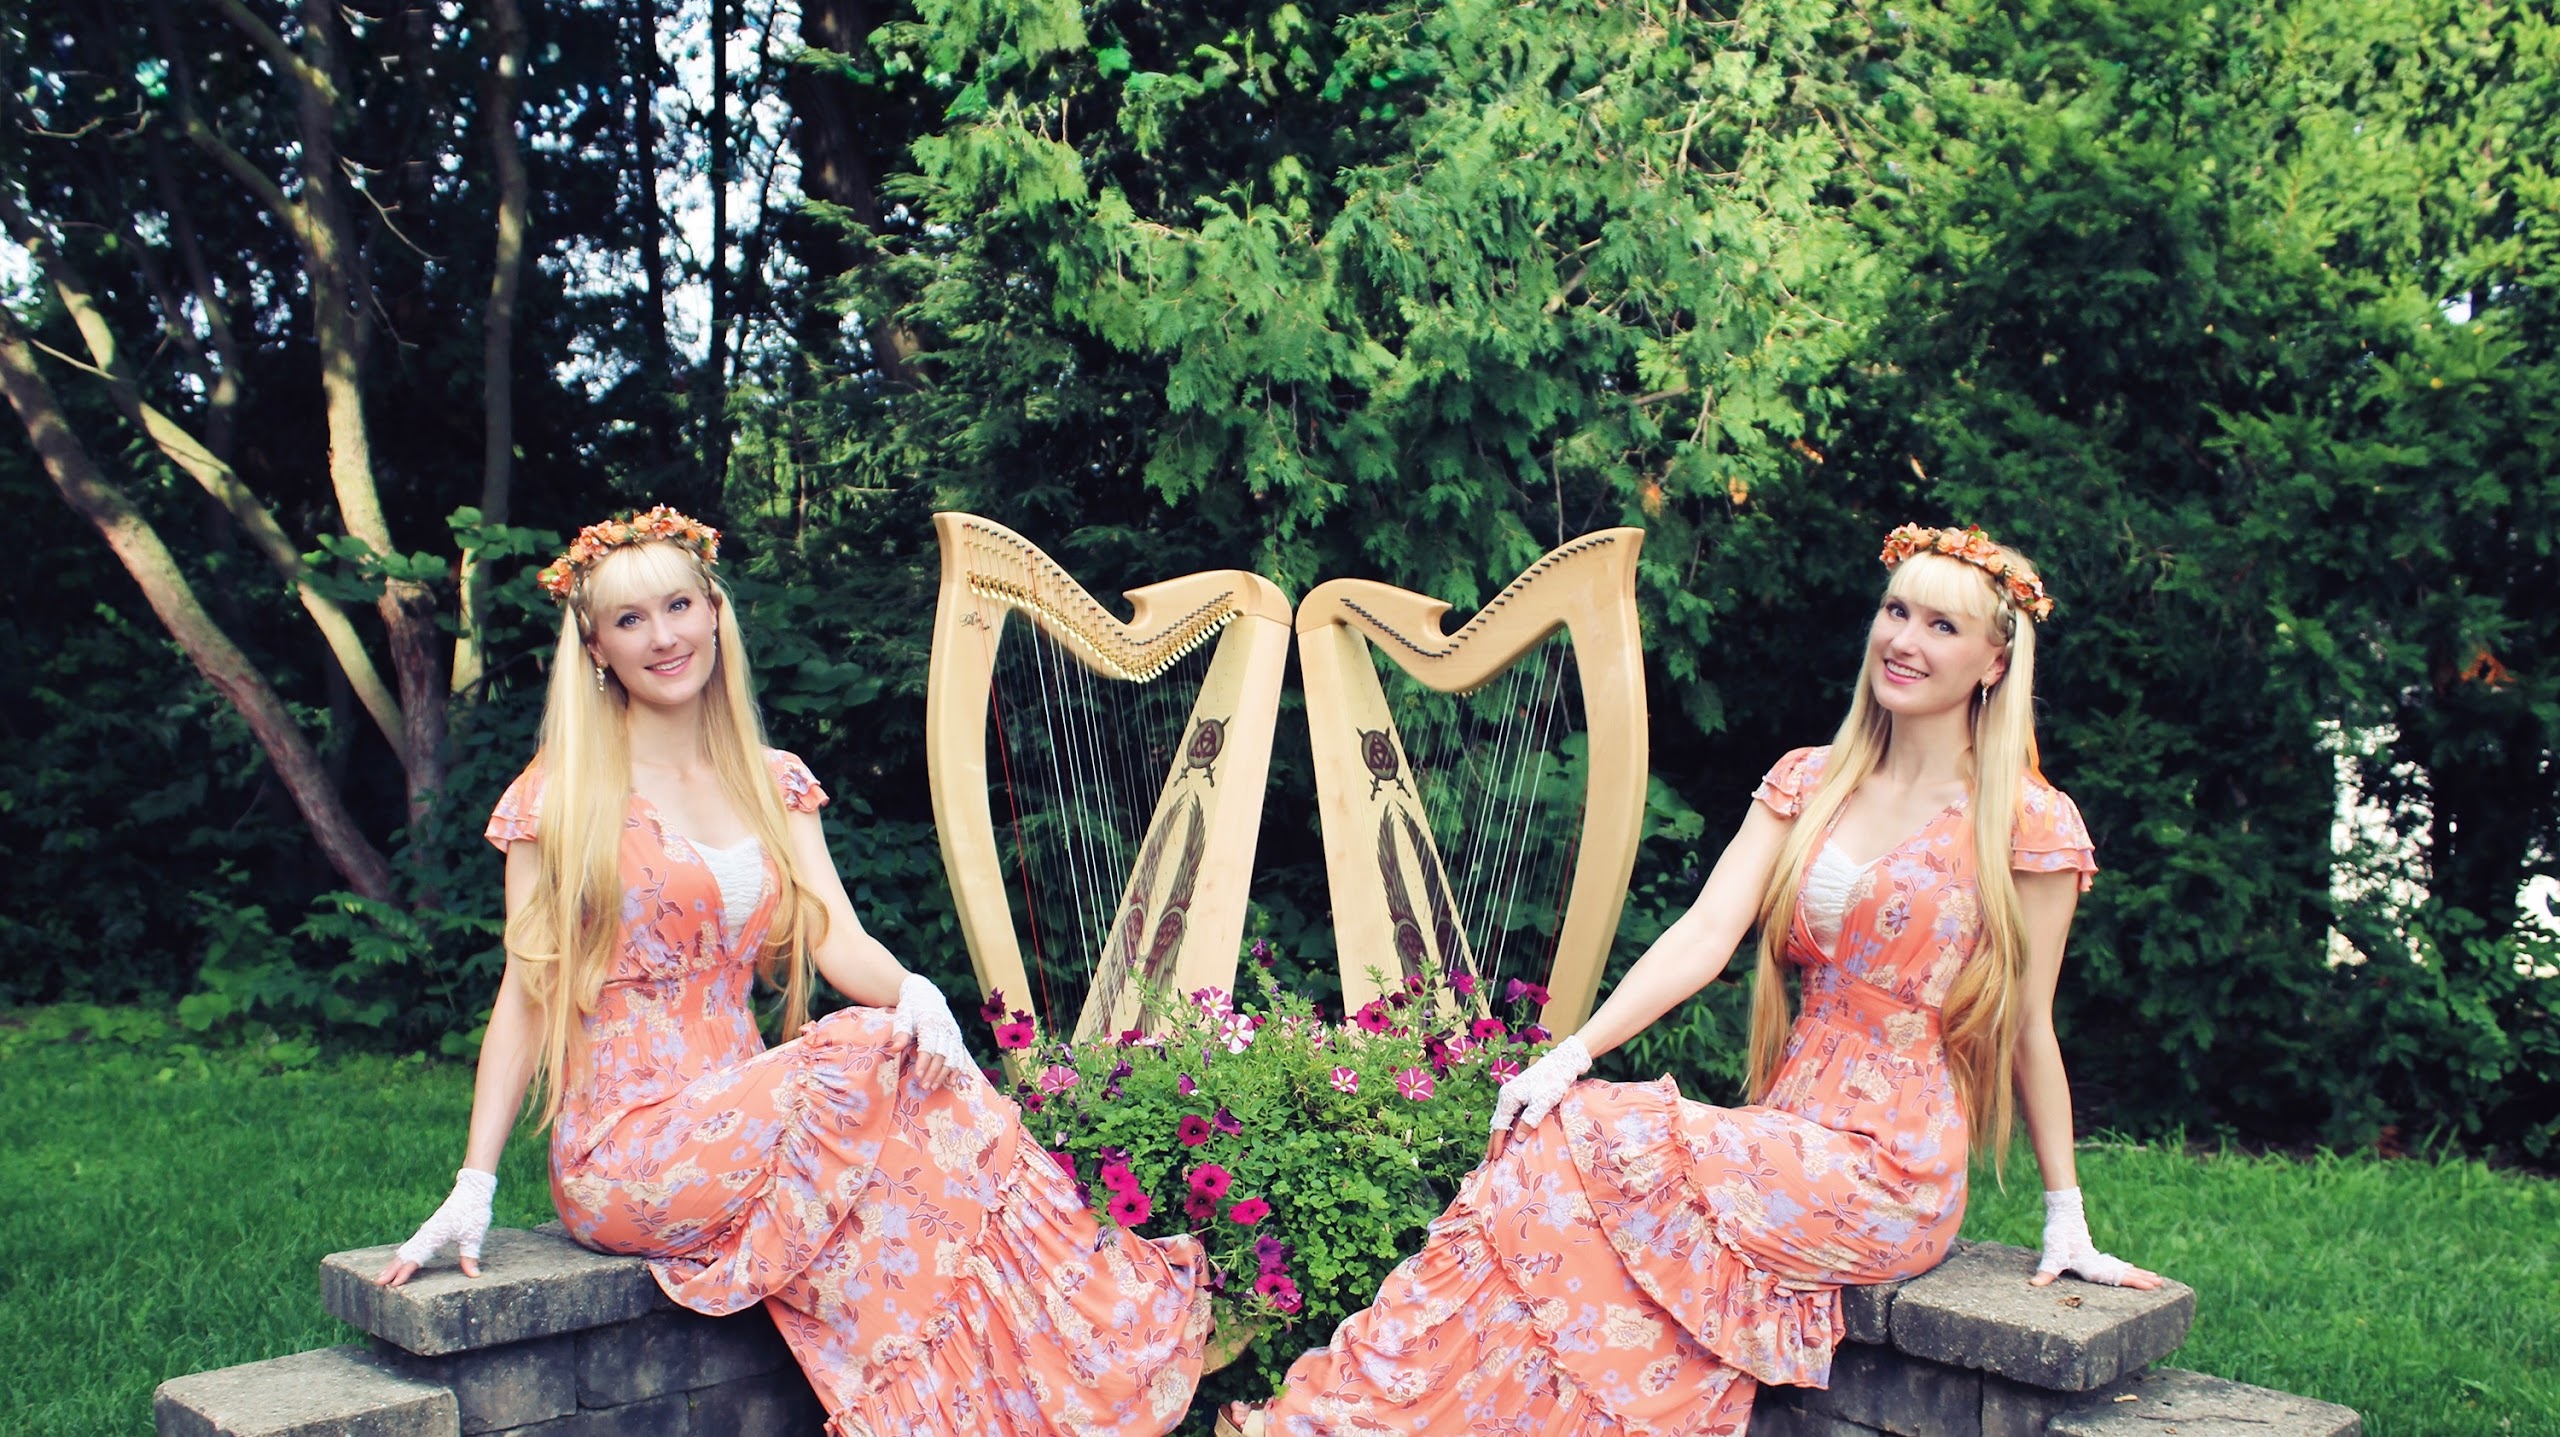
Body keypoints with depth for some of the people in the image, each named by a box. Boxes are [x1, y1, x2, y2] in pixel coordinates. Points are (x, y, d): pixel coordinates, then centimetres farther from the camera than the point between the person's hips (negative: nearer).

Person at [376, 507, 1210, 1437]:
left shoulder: (774, 784, 12)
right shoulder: (562, 798, 1)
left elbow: (838, 937, 0)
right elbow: (526, 991, -1)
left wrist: (914, 994, -23)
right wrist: (473, 1188, -8)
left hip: (738, 1119, 4)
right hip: (625, 1144, -4)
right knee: (878, 1061, -26)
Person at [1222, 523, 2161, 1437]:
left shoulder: (2029, 825, -4)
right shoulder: (1808, 784, 9)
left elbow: (2028, 1027, 1)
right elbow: (1706, 933, -1)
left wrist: (2067, 1222, 4)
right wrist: (1574, 1052, -14)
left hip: (1892, 1172, -4)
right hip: (1789, 1142, 5)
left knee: (1584, 1148, -24)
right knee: (1554, 1129, -23)